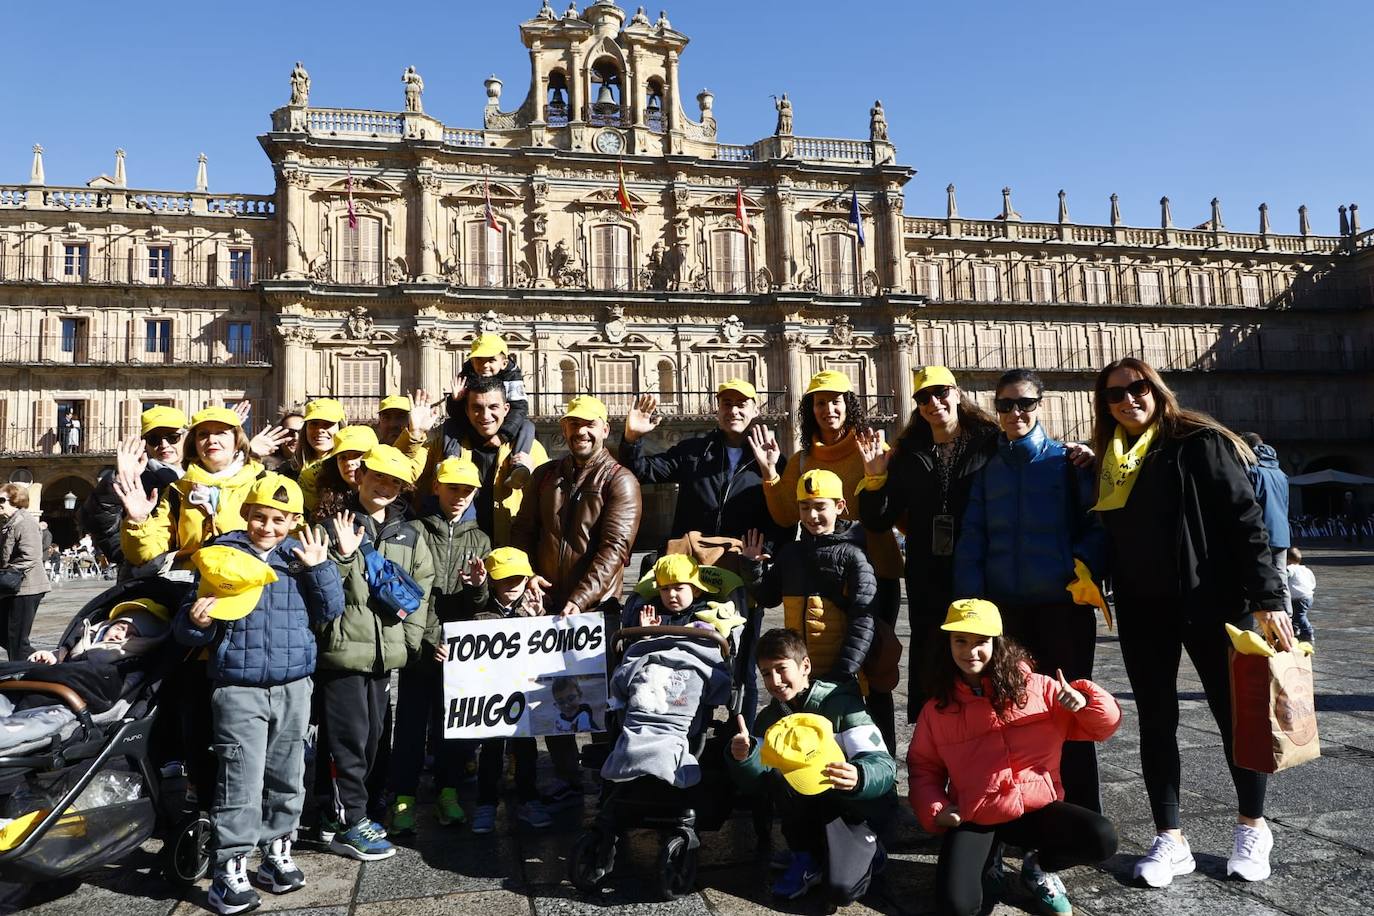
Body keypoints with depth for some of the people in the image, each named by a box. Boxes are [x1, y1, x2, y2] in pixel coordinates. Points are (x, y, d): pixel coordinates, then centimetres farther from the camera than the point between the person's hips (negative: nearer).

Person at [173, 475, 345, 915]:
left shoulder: (301, 557, 5)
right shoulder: (221, 556, -3)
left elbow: (330, 611, 0)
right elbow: (186, 629, 1)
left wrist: (320, 568, -12)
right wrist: (196, 622, -22)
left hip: (293, 687, 3)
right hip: (238, 688, -3)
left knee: (287, 776, 13)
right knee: (241, 782, -4)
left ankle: (277, 853, 28)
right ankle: (230, 872, 7)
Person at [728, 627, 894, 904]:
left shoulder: (840, 702, -19)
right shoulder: (769, 719, -2)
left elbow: (885, 765, -26)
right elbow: (758, 784, -8)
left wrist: (859, 777, -48)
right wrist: (744, 759, -30)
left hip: (863, 801, -4)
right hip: (813, 809, 5)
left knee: (841, 889, -25)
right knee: (779, 775, -25)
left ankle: (866, 848, 9)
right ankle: (806, 858, -3)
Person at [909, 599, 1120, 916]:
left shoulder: (1037, 689, -3)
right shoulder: (936, 709, -1)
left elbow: (1105, 725, 1)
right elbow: (923, 766, 10)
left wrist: (1085, 701, -21)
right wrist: (933, 810, -7)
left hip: (1037, 807, 1)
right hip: (972, 818, 0)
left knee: (1102, 839, -26)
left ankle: (1038, 866, 7)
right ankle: (988, 861, 16)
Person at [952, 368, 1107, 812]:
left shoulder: (1067, 461, 0)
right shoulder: (988, 470, 8)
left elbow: (1099, 523, 0)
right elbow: (972, 542, 4)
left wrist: (1084, 566, -17)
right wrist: (972, 603, -4)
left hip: (1063, 604, -2)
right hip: (1006, 607, 3)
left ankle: (1081, 811, 19)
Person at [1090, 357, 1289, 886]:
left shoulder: (1199, 444, -8)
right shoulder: (1107, 460, 8)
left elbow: (1245, 521, -12)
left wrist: (1266, 597, -17)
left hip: (1211, 603, -4)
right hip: (1142, 612, 5)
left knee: (1235, 714, 8)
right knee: (1156, 722, 7)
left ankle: (1253, 827, 29)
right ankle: (1170, 841, 17)